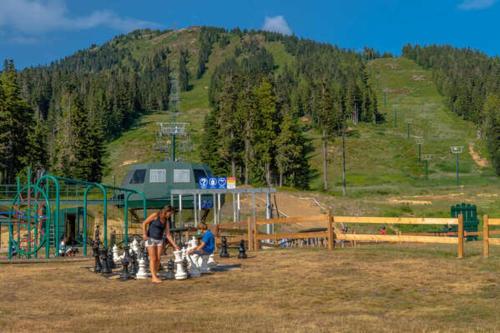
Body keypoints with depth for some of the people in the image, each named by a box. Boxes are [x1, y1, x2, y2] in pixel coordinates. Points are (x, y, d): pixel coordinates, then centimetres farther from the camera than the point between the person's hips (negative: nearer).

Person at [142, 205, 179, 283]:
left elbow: (168, 235, 8)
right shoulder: (155, 216, -9)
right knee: (153, 259, -7)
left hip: (159, 240, 6)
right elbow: (144, 223, -6)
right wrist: (144, 234, -16)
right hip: (151, 239, -6)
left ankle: (155, 276, 8)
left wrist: (175, 245, 5)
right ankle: (154, 277, -7)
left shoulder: (166, 221, 7)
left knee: (158, 259, 1)